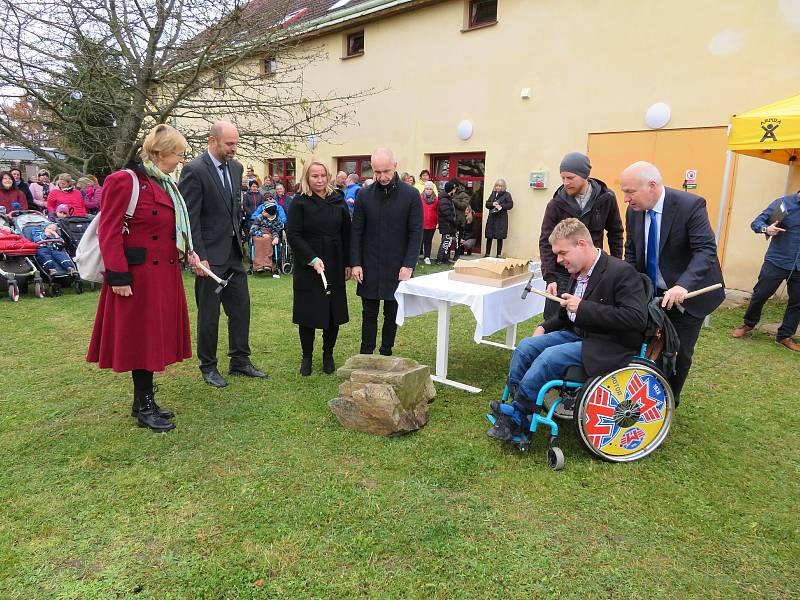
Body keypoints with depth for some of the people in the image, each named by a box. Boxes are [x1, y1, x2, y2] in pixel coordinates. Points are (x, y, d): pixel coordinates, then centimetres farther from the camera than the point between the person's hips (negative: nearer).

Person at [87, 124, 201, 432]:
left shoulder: (166, 185, 14)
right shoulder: (124, 181, -12)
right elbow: (109, 232, -15)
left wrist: (188, 252, 6)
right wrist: (118, 277, -18)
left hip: (166, 274, 8)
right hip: (139, 276, -8)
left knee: (156, 336, 13)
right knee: (141, 338, 1)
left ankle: (144, 400, 27)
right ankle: (144, 407, 15)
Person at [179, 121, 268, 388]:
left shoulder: (236, 167, 9)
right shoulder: (194, 170, -13)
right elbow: (189, 218, -16)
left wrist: (239, 238, 13)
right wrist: (199, 257, -19)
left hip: (233, 251, 7)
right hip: (210, 254, -7)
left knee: (241, 308, 11)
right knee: (209, 314, 5)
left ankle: (240, 361, 24)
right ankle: (208, 366, 21)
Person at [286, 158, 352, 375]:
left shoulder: (338, 201, 7)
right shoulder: (299, 203, -3)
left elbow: (347, 234, 9)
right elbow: (293, 235, -9)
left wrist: (348, 264, 6)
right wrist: (313, 259, -18)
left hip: (335, 267, 3)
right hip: (307, 268, -3)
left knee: (334, 312, 6)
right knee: (308, 313, 4)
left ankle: (328, 355, 23)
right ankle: (307, 357, 20)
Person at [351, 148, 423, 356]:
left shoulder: (411, 195, -4)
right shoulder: (364, 195, 1)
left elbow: (416, 233, -6)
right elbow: (357, 232, 2)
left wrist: (408, 265, -13)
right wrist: (356, 263, -5)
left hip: (397, 267, -1)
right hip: (370, 266, 1)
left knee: (392, 314, 9)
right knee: (369, 313, 8)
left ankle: (386, 354, 23)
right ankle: (366, 355, 18)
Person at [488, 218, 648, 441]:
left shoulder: (622, 272, -17)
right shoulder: (578, 272, 7)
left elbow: (637, 318, -26)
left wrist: (583, 307, -26)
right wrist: (544, 328, 5)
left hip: (610, 346, -8)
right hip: (579, 334, 8)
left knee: (551, 356, -26)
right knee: (526, 346, -7)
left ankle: (516, 418, -12)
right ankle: (513, 408, -5)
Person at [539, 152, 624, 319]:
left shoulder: (606, 198, -3)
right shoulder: (556, 204, -7)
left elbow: (615, 233, 9)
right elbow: (546, 243, -8)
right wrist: (550, 277, -16)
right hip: (562, 274, -1)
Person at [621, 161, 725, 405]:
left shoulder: (691, 205, -20)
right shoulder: (634, 211, -4)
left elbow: (706, 250, -26)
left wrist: (683, 286, -41)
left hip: (687, 295, -4)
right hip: (652, 294, 4)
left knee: (679, 353, 5)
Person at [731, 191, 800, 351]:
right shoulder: (783, 203, -7)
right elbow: (756, 223, -9)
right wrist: (766, 229, -30)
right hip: (776, 262, -3)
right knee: (760, 295, 5)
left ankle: (785, 336, 22)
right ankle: (748, 324, 28)